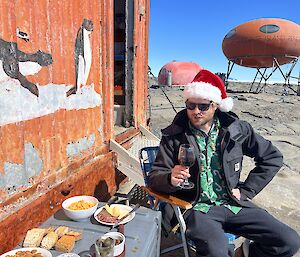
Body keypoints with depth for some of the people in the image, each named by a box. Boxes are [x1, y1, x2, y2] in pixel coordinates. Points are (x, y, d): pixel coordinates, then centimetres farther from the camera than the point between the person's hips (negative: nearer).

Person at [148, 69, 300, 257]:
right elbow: (155, 177, -4)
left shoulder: (236, 129, 1)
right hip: (196, 208, -2)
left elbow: (273, 157, 11)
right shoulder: (174, 136, -5)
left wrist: (246, 190, 4)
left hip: (232, 203, 3)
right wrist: (171, 179, -28)